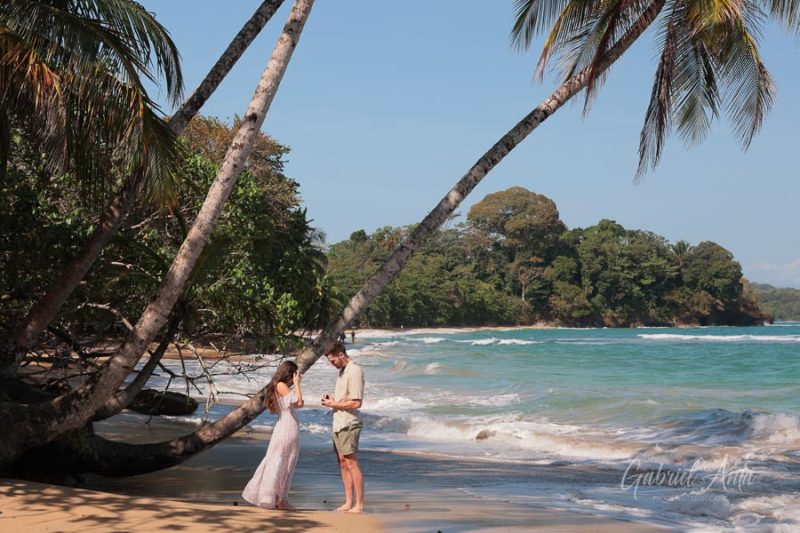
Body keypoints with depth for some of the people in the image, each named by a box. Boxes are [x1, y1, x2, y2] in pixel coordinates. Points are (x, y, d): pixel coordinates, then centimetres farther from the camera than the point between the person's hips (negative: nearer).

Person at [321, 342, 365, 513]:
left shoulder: (354, 372, -14)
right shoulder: (342, 371, 15)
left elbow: (356, 403, -19)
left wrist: (334, 404, -11)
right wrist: (331, 399, 7)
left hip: (349, 424, -9)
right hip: (338, 423, 10)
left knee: (351, 463, -9)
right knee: (342, 463, 9)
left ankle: (359, 504, -6)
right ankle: (348, 502, 14)